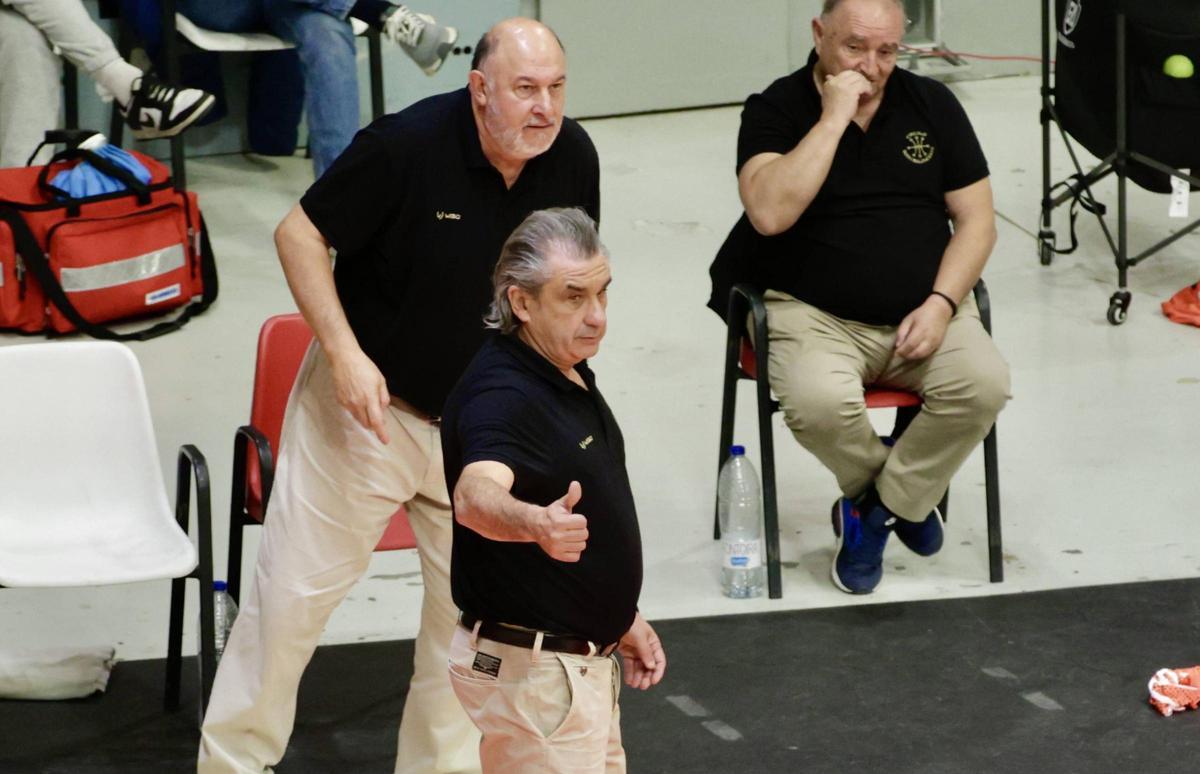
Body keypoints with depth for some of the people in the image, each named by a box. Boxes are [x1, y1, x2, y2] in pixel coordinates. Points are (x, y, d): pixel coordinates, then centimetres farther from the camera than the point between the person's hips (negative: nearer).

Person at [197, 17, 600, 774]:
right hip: (370, 400, -4)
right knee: (296, 589, 3)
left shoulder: (573, 158, -9)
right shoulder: (408, 145, -23)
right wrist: (344, 351, -23)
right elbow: (301, 233, -14)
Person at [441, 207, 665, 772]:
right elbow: (476, 495, -45)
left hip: (582, 658, 10)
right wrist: (535, 523, -66)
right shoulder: (502, 396, -24)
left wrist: (622, 616, 22)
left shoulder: (570, 373, 6)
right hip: (530, 666, -10)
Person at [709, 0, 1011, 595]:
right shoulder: (775, 110, -4)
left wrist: (940, 303, -9)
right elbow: (769, 212, -22)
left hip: (923, 313, 3)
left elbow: (976, 219, 8)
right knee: (818, 403, -34)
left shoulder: (930, 105, 7)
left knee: (984, 383, -26)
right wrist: (834, 118, -21)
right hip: (815, 316, -3)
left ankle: (878, 509, -4)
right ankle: (905, 495, 0)